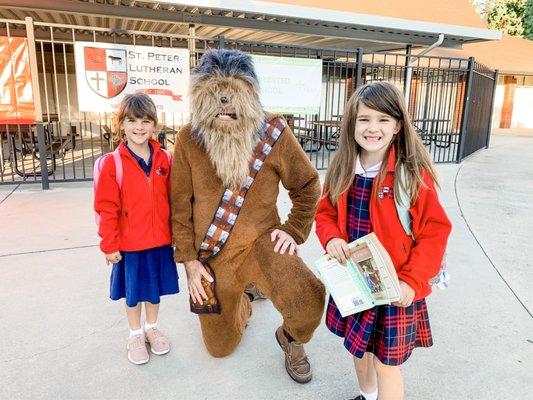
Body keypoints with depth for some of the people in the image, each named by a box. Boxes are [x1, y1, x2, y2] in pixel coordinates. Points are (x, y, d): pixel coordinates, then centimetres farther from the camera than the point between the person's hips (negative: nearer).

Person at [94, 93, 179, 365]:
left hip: (160, 241, 2)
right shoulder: (112, 163, -12)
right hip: (129, 244, -2)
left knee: (155, 288, 19)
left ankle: (152, 327, 42)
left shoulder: (164, 160, -3)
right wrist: (109, 245, -8)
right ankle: (135, 334, 37)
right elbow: (107, 209, -10)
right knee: (133, 292, 15)